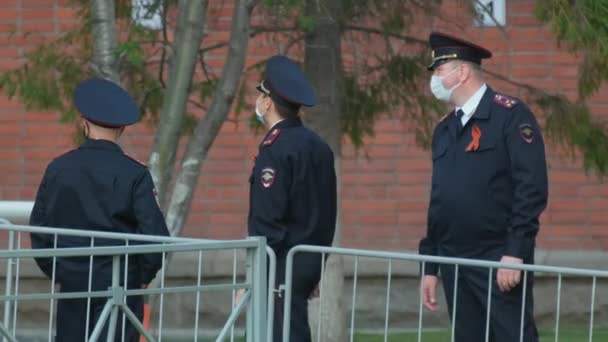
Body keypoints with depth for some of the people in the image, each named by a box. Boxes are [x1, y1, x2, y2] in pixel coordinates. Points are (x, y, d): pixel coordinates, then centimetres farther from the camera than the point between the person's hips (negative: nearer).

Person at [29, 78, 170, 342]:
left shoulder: (58, 168, 1)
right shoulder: (134, 174, -9)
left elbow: (39, 227, 6)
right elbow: (155, 233, -11)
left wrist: (53, 271, 16)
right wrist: (145, 275, 4)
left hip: (71, 281, 3)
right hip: (120, 285, -3)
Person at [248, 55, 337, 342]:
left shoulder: (276, 149, -15)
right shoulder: (318, 146, 12)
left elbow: (266, 221, -19)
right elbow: (327, 214, 17)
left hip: (282, 265, -9)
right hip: (309, 263, 9)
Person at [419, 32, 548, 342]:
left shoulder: (510, 116, -6)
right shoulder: (444, 129, 17)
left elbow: (532, 189, -13)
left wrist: (515, 253, -19)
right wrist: (430, 267, 16)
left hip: (500, 262, -7)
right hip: (454, 263, 7)